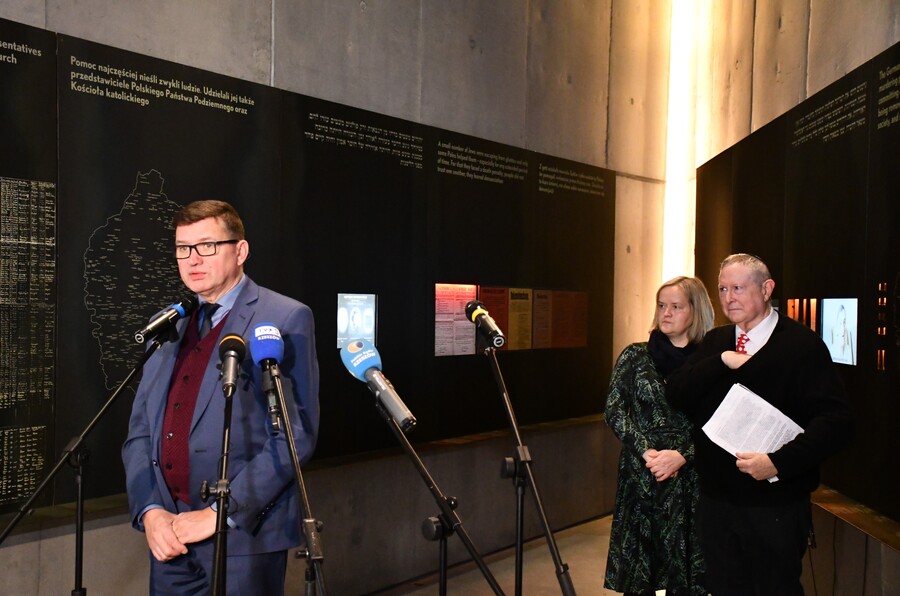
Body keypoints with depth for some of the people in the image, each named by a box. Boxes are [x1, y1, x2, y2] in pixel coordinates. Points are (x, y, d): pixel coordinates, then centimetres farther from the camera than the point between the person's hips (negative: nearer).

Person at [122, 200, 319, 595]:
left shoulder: (285, 319, -8)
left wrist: (220, 513, -15)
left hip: (245, 536, -5)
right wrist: (149, 512, -3)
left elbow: (297, 433, -14)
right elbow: (140, 432, 11)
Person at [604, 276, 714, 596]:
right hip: (639, 476, 1)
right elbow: (614, 410, 0)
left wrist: (682, 455, -15)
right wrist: (647, 452, -11)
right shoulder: (635, 356, 4)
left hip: (688, 478, 0)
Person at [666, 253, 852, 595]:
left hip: (776, 506, -5)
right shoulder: (714, 343, 8)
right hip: (715, 500, 5)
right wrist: (721, 361, -15)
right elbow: (675, 395, -2)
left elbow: (835, 420, -15)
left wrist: (779, 462, -26)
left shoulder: (802, 344, -9)